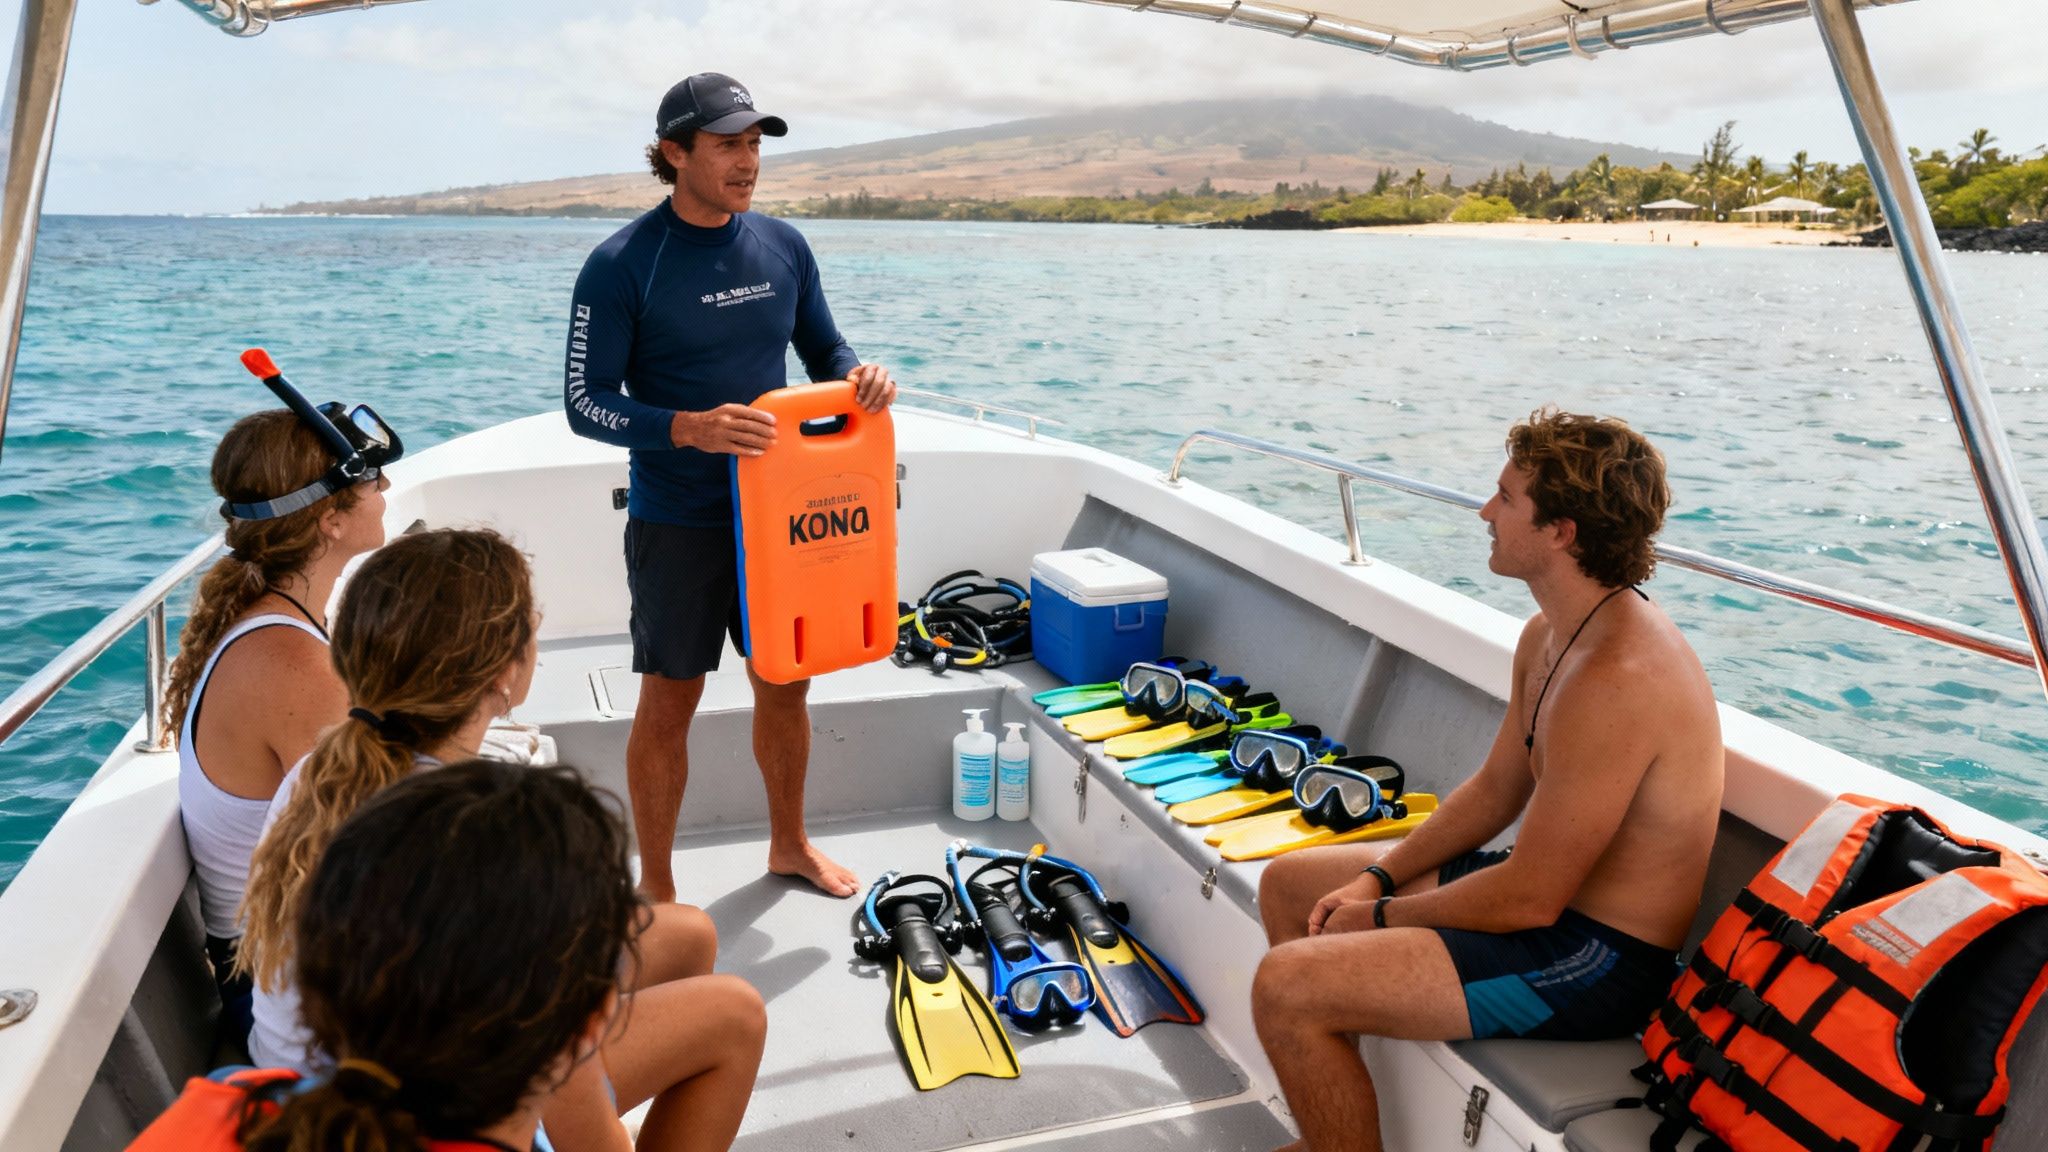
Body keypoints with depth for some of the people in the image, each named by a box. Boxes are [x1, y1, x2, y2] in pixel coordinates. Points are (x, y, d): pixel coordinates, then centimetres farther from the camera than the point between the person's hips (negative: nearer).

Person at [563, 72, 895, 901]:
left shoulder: (783, 246, 3)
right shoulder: (621, 264, -12)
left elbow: (824, 350, 13)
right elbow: (585, 403, -12)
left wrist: (860, 377, -11)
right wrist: (690, 428, -29)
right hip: (677, 523, -5)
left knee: (785, 685, 16)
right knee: (668, 705, 5)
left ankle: (789, 844, 38)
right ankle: (656, 887, 24)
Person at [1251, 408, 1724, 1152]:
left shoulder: (1615, 680, -30)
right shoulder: (1548, 636, 3)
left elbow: (1529, 899, -27)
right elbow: (1496, 789, 12)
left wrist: (1381, 917, -12)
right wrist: (1378, 878, 3)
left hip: (1599, 960, -10)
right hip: (1553, 892, 10)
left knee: (1285, 987, -22)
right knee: (1288, 884, 16)